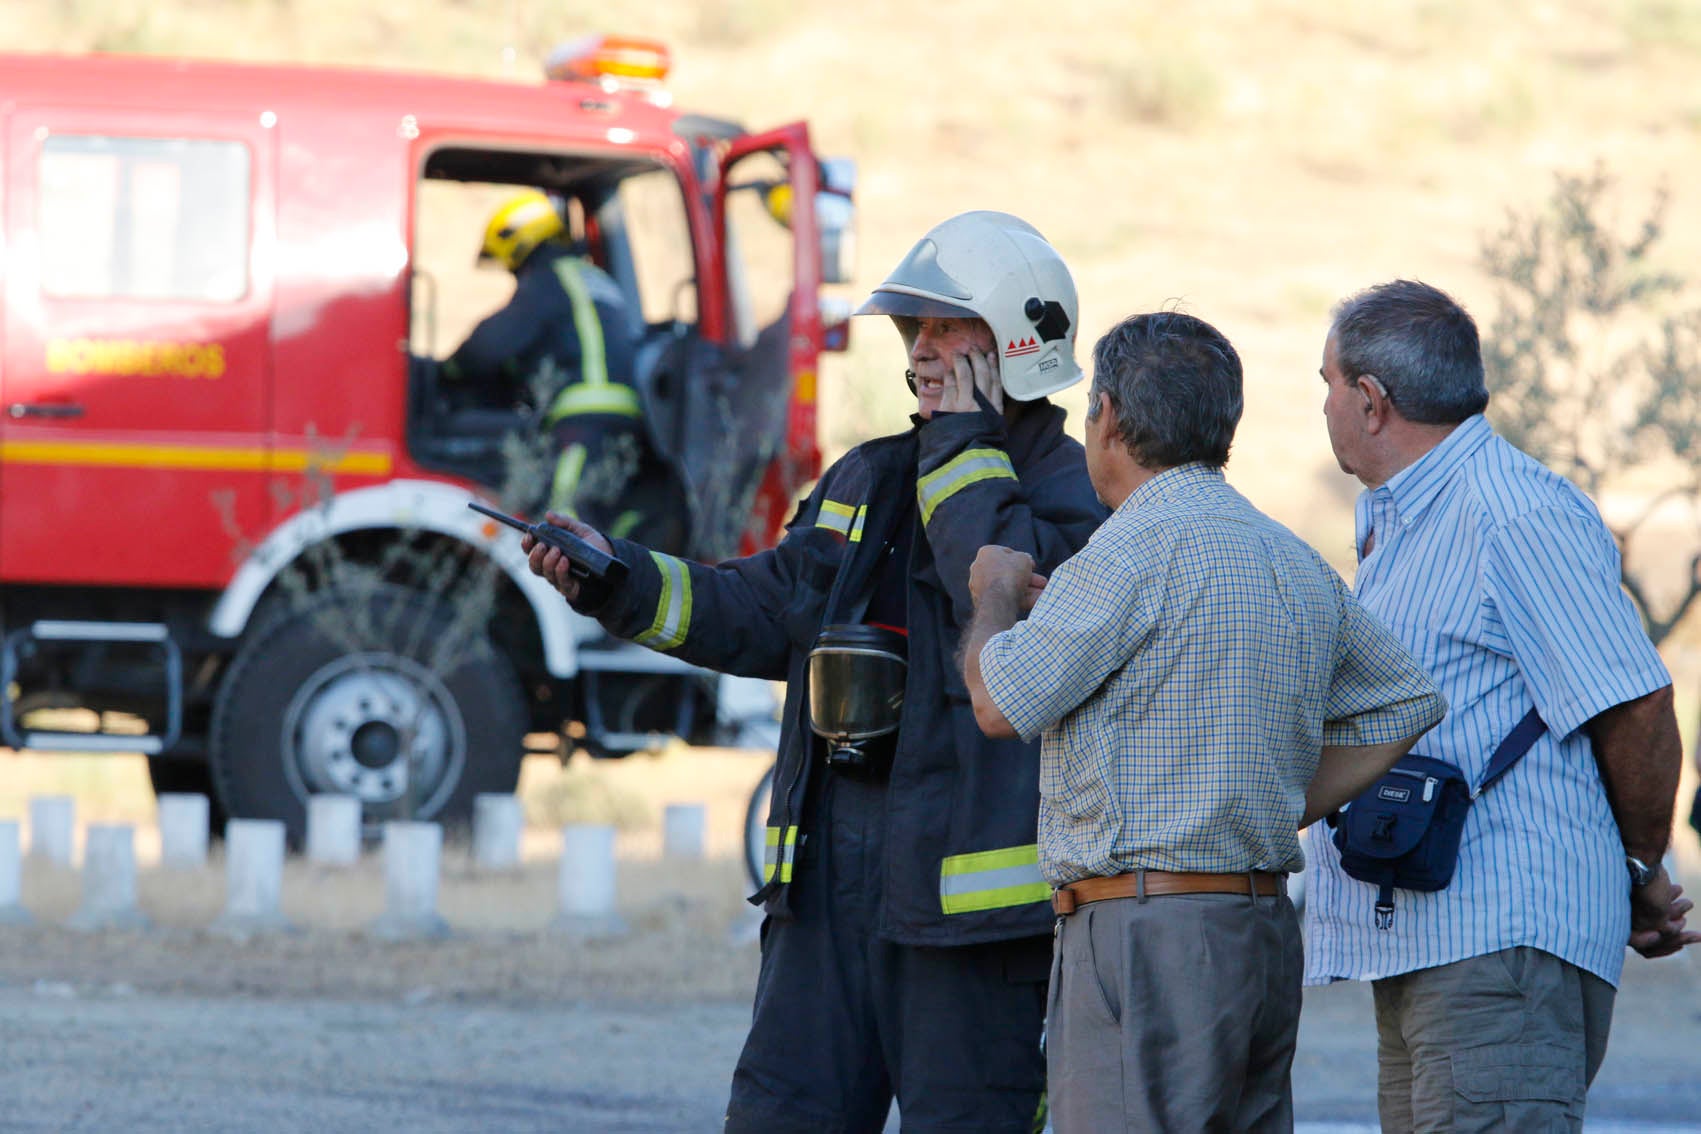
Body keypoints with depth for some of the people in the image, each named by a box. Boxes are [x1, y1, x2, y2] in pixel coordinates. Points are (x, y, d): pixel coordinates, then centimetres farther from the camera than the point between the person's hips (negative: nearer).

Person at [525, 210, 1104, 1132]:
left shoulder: (1073, 494, -5)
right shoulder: (864, 481, 18)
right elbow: (761, 617, 14)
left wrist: (962, 444, -13)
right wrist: (620, 582, 1)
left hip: (969, 877, -7)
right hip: (828, 866, 7)